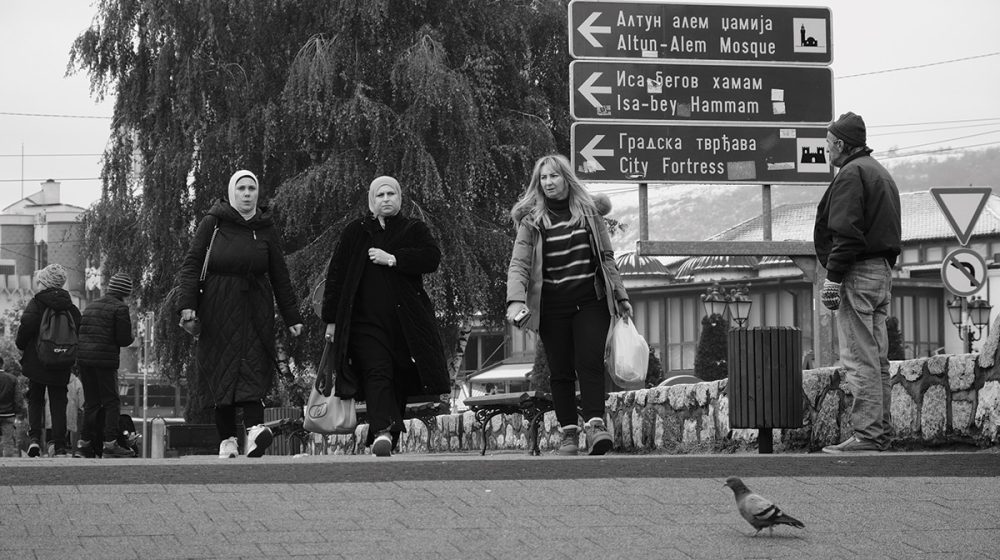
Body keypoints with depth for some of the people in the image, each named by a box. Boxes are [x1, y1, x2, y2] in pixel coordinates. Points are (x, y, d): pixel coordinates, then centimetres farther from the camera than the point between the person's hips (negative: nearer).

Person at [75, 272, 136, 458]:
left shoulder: (92, 305, 17)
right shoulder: (120, 308, -6)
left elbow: (80, 332, 19)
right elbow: (124, 339, -11)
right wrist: (132, 338, 11)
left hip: (83, 358, 7)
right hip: (105, 359, -7)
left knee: (91, 402, 14)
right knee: (112, 402, -1)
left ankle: (84, 443, 13)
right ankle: (110, 443, -9)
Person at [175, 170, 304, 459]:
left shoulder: (266, 229, 10)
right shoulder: (212, 223, 4)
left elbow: (280, 276, 13)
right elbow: (191, 264, 0)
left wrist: (292, 317, 11)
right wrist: (187, 302, -13)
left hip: (255, 310, 1)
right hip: (218, 309, -1)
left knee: (254, 365, -16)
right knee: (223, 371, -4)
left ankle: (254, 429, -31)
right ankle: (227, 440, -3)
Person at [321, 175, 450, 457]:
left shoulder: (414, 230, 11)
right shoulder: (355, 232, 11)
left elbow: (432, 258, -7)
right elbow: (336, 275, 10)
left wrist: (392, 259, -14)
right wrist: (331, 319, 5)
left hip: (405, 322, 1)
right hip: (366, 321, -1)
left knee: (400, 380, 5)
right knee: (377, 373, -19)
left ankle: (389, 440, 16)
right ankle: (383, 432, -35)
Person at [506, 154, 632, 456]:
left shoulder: (590, 212, 9)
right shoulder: (531, 220, 4)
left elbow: (607, 258, 15)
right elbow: (519, 264, -4)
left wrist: (621, 297, 13)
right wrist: (516, 301, -20)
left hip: (590, 301, 0)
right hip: (551, 305, 0)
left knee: (590, 363, -14)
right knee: (561, 371, 1)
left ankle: (595, 425, -22)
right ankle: (569, 433, 5)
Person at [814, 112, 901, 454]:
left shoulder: (851, 174, -10)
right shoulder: (880, 173, 22)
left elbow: (846, 232, -18)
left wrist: (833, 277, -19)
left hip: (858, 272, -10)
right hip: (883, 271, 10)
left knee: (859, 359, -11)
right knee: (877, 358, 12)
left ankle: (867, 435, -13)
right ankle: (880, 431, 14)